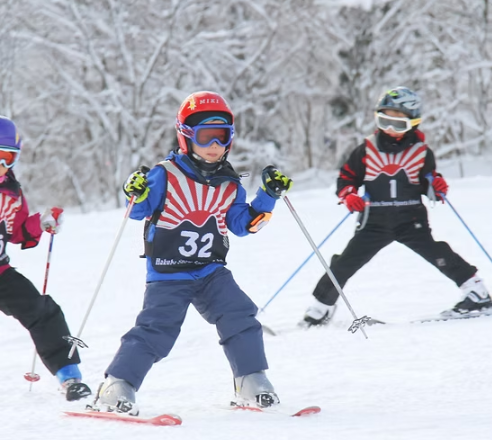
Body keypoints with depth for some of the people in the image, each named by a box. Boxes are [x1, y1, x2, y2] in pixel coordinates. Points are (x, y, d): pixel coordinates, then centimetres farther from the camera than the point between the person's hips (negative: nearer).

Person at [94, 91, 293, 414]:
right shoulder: (165, 175, -8)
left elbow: (243, 224, 13)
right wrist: (136, 195, -24)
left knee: (240, 319, -9)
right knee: (156, 330, -13)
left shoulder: (229, 185, 6)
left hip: (211, 271, 4)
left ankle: (252, 384, 1)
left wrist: (268, 197, 3)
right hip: (167, 275, -4)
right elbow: (140, 212, -2)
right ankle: (116, 387, -5)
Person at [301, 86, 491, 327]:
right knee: (344, 264, -1)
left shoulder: (421, 152, 3)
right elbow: (346, 178, 7)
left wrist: (437, 187, -8)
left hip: (411, 219, -1)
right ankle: (320, 307, 12)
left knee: (437, 254, -17)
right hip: (375, 223, 1)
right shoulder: (366, 150, 2)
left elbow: (427, 182, 14)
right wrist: (348, 196, -12)